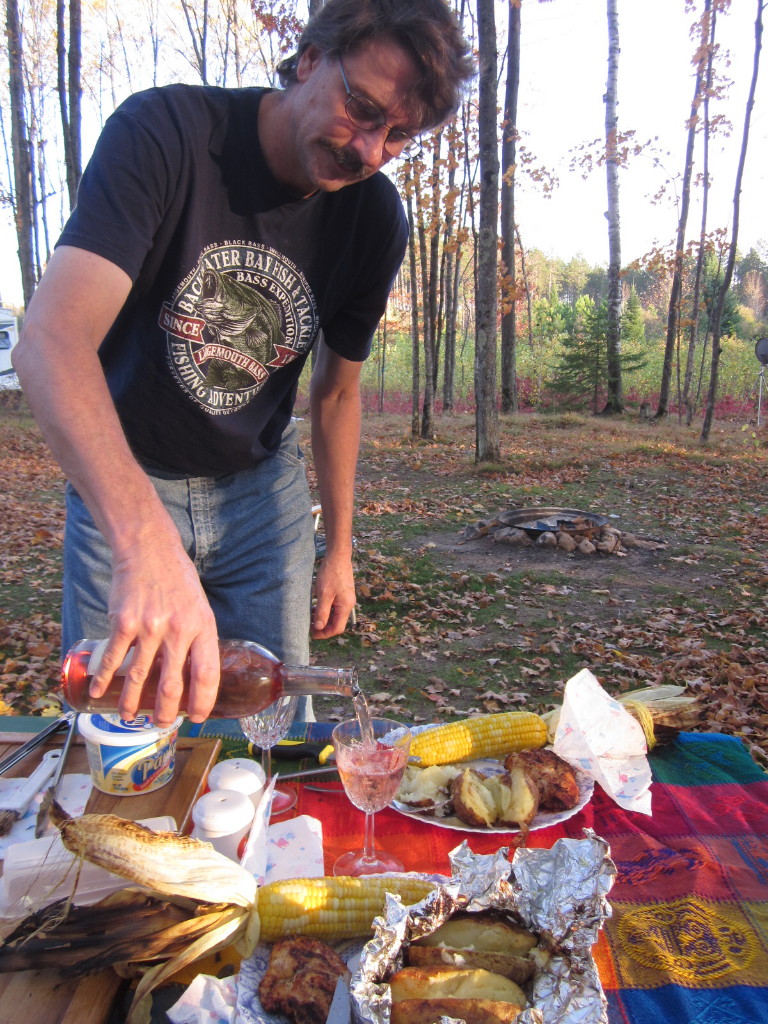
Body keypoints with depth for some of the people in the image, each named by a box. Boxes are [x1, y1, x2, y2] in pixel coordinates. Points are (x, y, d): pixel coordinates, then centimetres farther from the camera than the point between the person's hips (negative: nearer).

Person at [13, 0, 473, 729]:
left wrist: (338, 548, 6)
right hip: (118, 480, -2)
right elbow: (50, 340, -36)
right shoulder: (164, 131, -22)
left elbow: (336, 390, 3)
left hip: (261, 486, 3)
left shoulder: (377, 220, -9)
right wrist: (146, 543, -52)